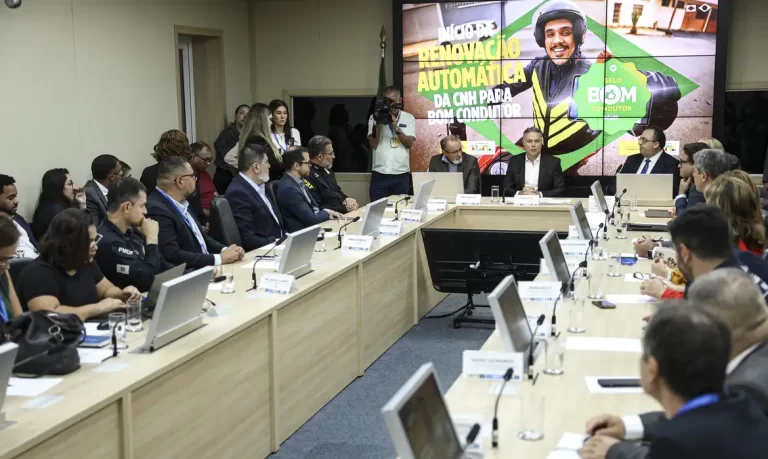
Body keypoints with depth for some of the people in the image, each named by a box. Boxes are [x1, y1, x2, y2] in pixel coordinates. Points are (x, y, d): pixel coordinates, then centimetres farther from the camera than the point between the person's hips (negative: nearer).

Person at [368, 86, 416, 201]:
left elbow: (409, 143, -3)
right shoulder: (375, 117, 7)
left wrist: (396, 128, -14)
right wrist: (378, 123, -10)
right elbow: (373, 144, -2)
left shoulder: (408, 118, 8)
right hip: (379, 174, 0)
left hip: (401, 175, 0)